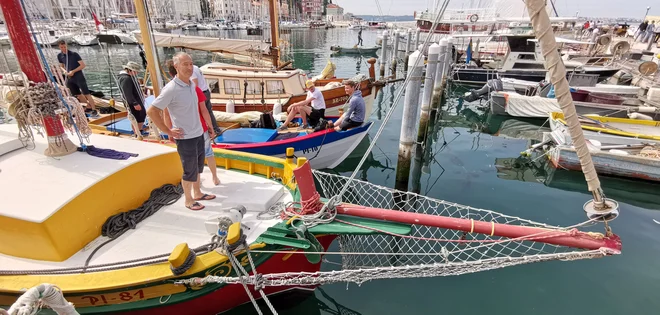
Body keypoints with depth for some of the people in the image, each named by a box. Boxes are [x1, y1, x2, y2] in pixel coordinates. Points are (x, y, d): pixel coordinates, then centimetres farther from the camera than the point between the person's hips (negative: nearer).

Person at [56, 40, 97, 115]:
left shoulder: (74, 54, -9)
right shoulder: (59, 56, 6)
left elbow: (83, 65, -10)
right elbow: (61, 66, 19)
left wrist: (73, 71, -15)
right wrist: (65, 71, -3)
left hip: (78, 76, -6)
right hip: (69, 78, 6)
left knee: (86, 94, -9)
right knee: (78, 95, 8)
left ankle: (94, 110, -7)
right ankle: (89, 107, 19)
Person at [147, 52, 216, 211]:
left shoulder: (191, 85, 4)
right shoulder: (171, 89, -19)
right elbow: (151, 111, -18)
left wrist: (210, 129, 14)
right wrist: (168, 131, -14)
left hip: (199, 134, 7)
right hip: (185, 138, -7)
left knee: (198, 167, 21)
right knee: (190, 171, 6)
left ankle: (197, 193, 39)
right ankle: (188, 200, 24)